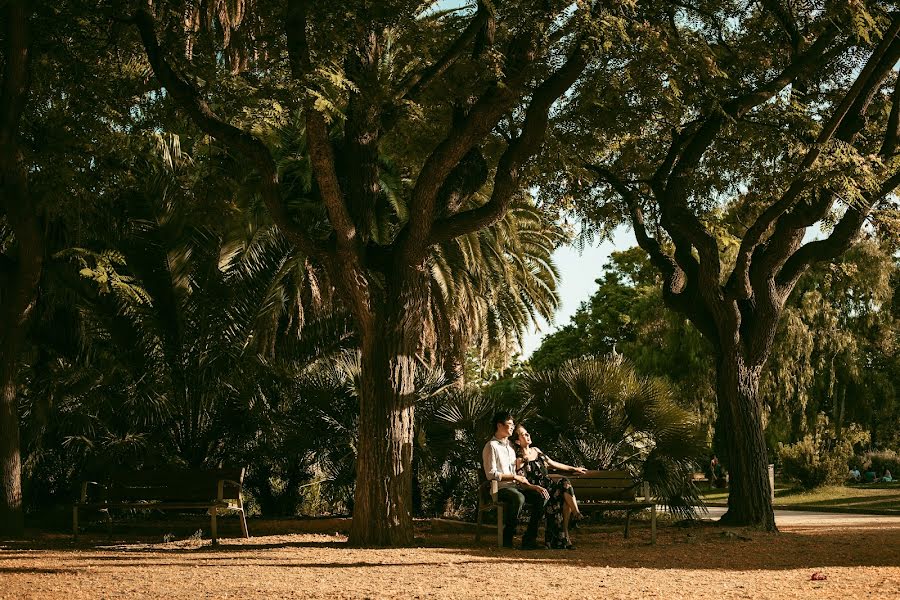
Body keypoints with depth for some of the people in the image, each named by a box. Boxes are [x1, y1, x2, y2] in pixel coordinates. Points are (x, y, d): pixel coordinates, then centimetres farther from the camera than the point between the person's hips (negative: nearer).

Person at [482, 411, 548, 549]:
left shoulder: (510, 445, 23)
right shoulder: (491, 446, -5)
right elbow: (491, 474, -13)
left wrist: (530, 485, 10)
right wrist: (515, 477, -9)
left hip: (514, 486, 8)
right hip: (499, 488, -8)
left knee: (542, 496, -14)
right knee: (518, 498, -38)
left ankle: (529, 538, -13)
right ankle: (508, 538, -25)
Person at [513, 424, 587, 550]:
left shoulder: (535, 450, 18)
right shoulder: (519, 460, -5)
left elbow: (553, 464, 26)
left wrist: (574, 469, 28)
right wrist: (537, 488, -27)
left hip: (548, 485, 7)